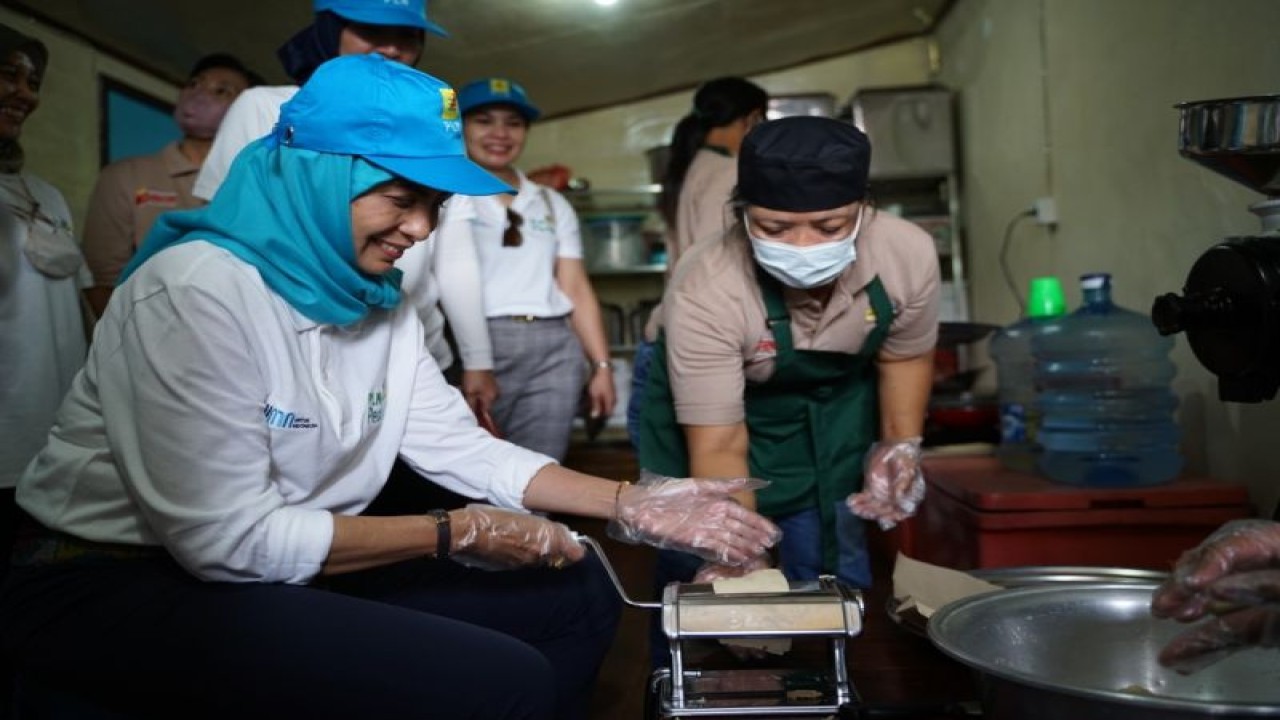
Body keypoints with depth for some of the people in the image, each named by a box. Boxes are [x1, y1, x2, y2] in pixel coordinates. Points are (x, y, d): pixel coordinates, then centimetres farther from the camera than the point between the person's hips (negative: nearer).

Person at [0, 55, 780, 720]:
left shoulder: (381, 304, 4)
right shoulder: (197, 289, -22)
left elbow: (463, 448, 2)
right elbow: (226, 538, -26)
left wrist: (631, 504, -8)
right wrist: (456, 534, -20)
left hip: (292, 570, 8)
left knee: (577, 595, 5)